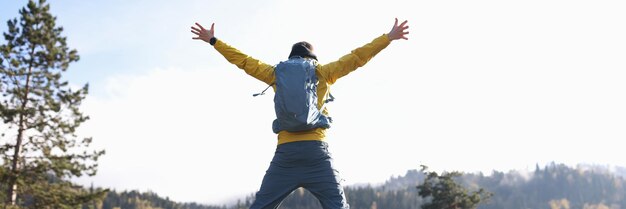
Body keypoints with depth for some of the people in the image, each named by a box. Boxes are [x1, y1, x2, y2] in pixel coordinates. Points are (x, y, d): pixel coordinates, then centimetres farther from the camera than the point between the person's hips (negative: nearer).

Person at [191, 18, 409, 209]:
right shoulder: (323, 73, 12)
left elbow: (244, 60, 22)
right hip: (316, 151, -1)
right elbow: (356, 58, 14)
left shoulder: (277, 74, 16)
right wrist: (388, 37, 23)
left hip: (286, 153, 2)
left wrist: (213, 40, 33)